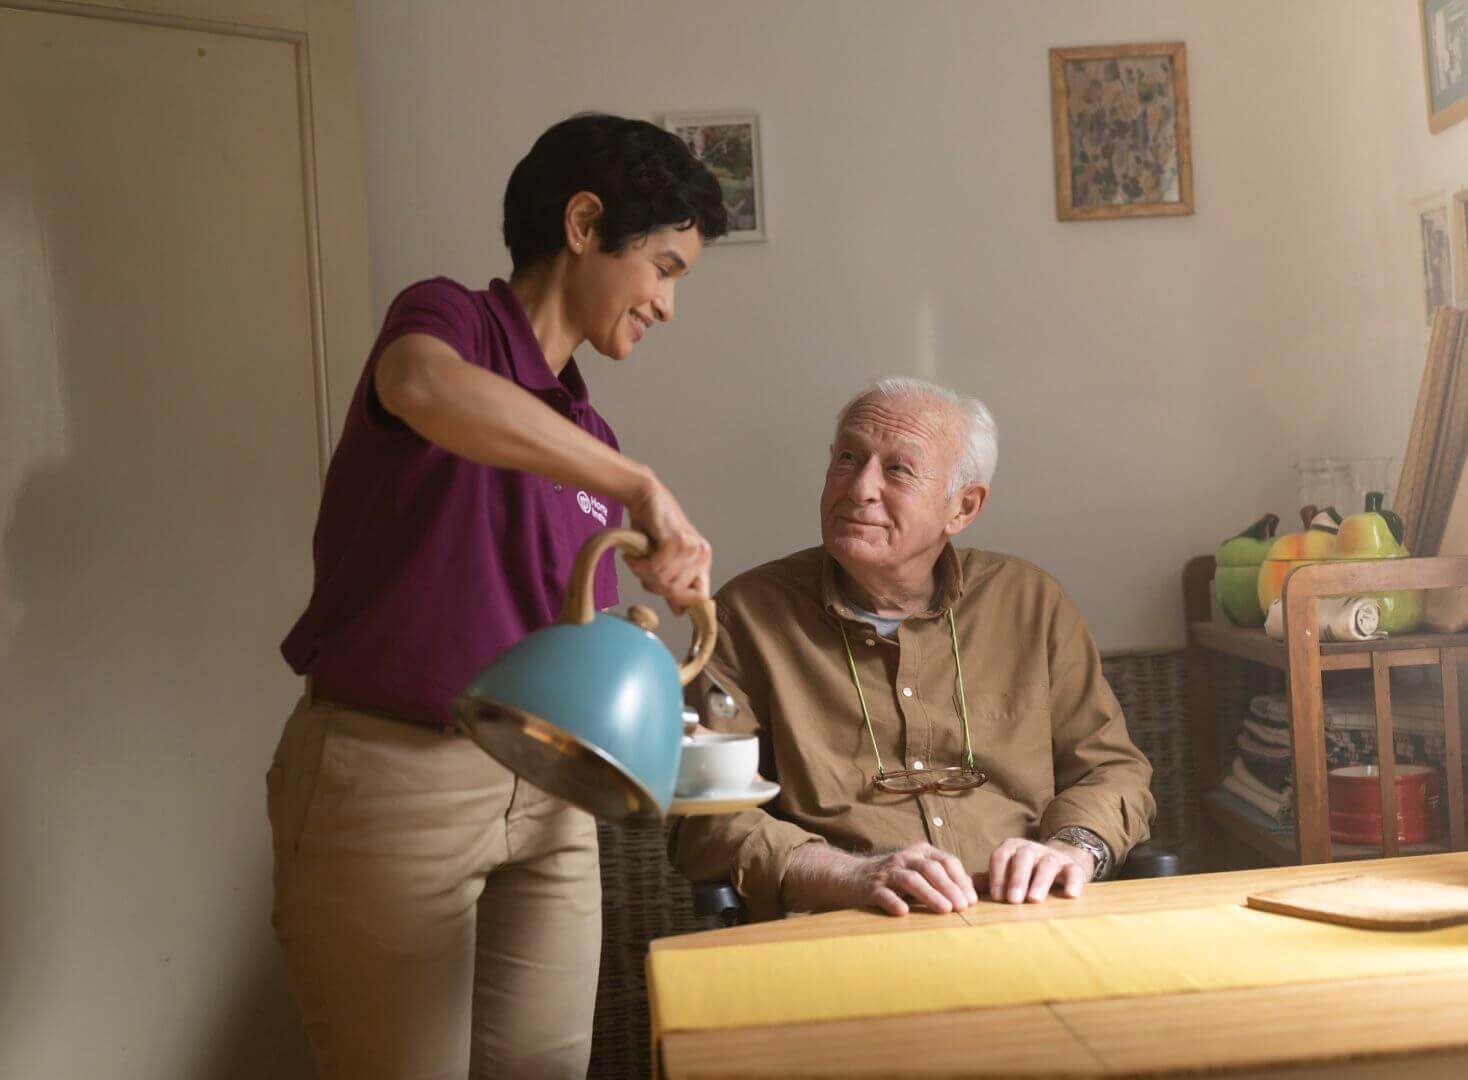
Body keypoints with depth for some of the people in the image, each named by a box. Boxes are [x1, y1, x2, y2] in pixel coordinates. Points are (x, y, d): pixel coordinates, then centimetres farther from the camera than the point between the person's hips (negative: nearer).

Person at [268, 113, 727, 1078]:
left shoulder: (584, 434, 14)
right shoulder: (450, 318, -7)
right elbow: (423, 385, -34)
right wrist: (642, 485, -31)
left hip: (546, 797, 7)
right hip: (392, 778, -7)